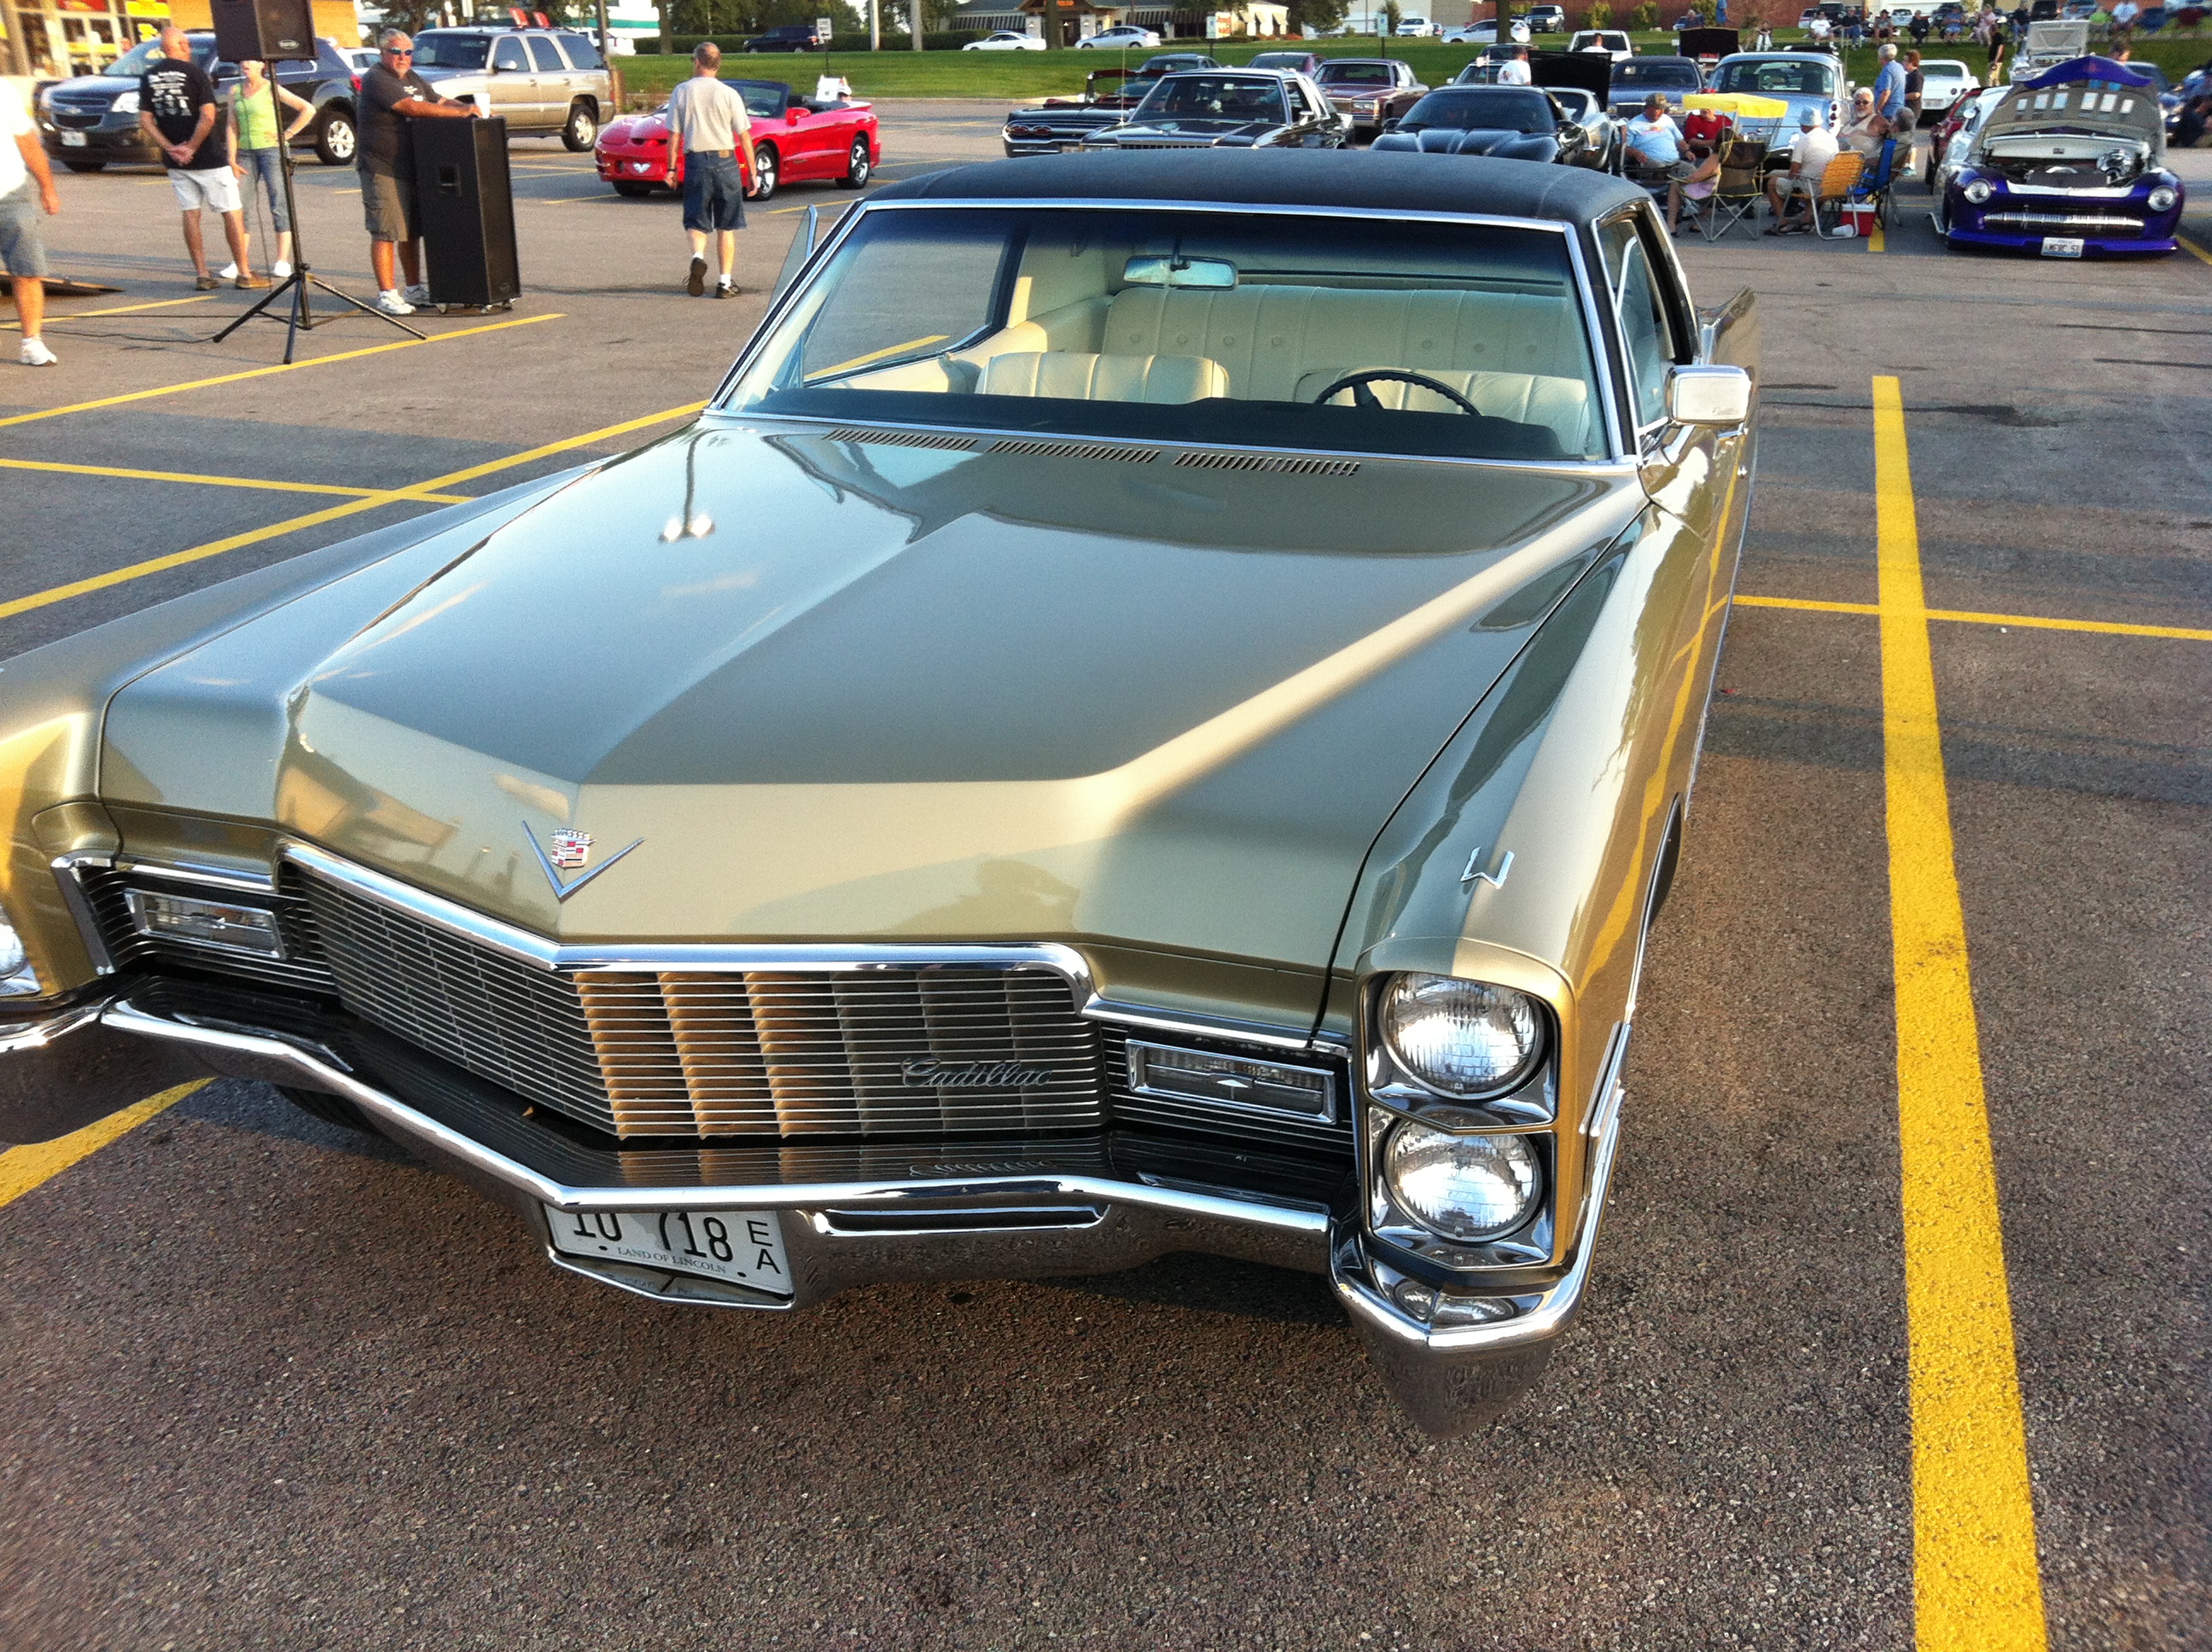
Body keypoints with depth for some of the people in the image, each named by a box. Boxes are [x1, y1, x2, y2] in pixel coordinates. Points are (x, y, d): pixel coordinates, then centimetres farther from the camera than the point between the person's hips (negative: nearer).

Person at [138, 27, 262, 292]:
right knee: (233, 212, 2)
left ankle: (201, 275, 8)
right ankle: (244, 273, 1)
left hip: (176, 160, 5)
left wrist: (170, 148, -2)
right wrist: (191, 147, -13)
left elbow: (145, 121, 1)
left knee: (191, 214, 10)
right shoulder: (194, 72, -9)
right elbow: (208, 116, -19)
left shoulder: (148, 78, 5)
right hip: (209, 158, -5)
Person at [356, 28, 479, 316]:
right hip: (383, 170, -8)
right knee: (386, 233, -7)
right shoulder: (376, 80, -12)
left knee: (411, 231, 13)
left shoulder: (413, 79, 16)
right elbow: (411, 107, -22)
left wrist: (472, 107, -1)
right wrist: (460, 113, -22)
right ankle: (386, 295, -6)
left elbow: (439, 101, 20)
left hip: (412, 168, 8)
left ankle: (414, 289, 22)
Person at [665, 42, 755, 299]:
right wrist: (752, 171, 4)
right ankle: (726, 282, 7)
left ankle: (698, 256, -21)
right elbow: (744, 136, -2)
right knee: (726, 226, 7)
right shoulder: (728, 94, -2)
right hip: (725, 161, 0)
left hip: (695, 160, 0)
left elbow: (674, 135, 1)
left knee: (696, 220, 9)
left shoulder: (682, 91, 1)